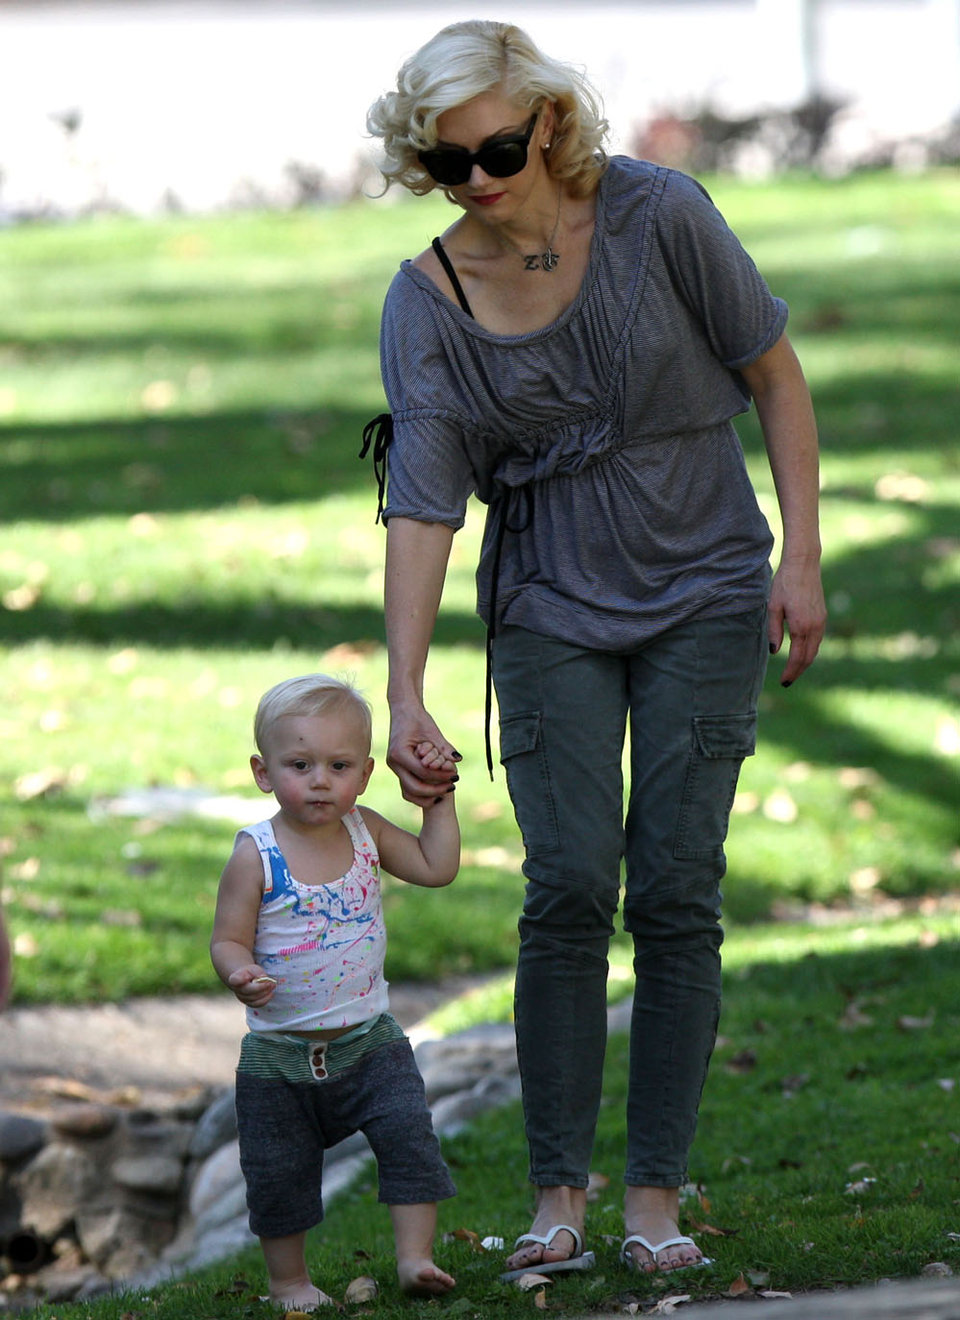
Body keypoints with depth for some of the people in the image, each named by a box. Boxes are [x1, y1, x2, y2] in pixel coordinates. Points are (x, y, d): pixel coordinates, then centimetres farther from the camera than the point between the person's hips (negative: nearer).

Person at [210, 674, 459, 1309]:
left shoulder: (364, 832, -2)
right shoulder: (256, 857, -15)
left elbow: (436, 868, 7)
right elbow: (229, 939, -13)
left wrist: (438, 802, 3)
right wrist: (240, 973, -33)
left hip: (369, 1041, 3)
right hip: (279, 1051, -3)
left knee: (409, 1133, -12)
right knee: (279, 1172, 6)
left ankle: (415, 1257, -5)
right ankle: (289, 1279, 23)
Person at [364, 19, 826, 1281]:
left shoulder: (657, 215, -12)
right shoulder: (426, 302, -8)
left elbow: (775, 375, -2)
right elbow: (421, 506, -11)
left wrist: (801, 557, -7)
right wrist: (405, 695, -20)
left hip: (704, 595, -1)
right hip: (551, 609, 1)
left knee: (675, 891, -5)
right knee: (570, 885, -10)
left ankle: (656, 1197, 2)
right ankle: (558, 1192, -1)